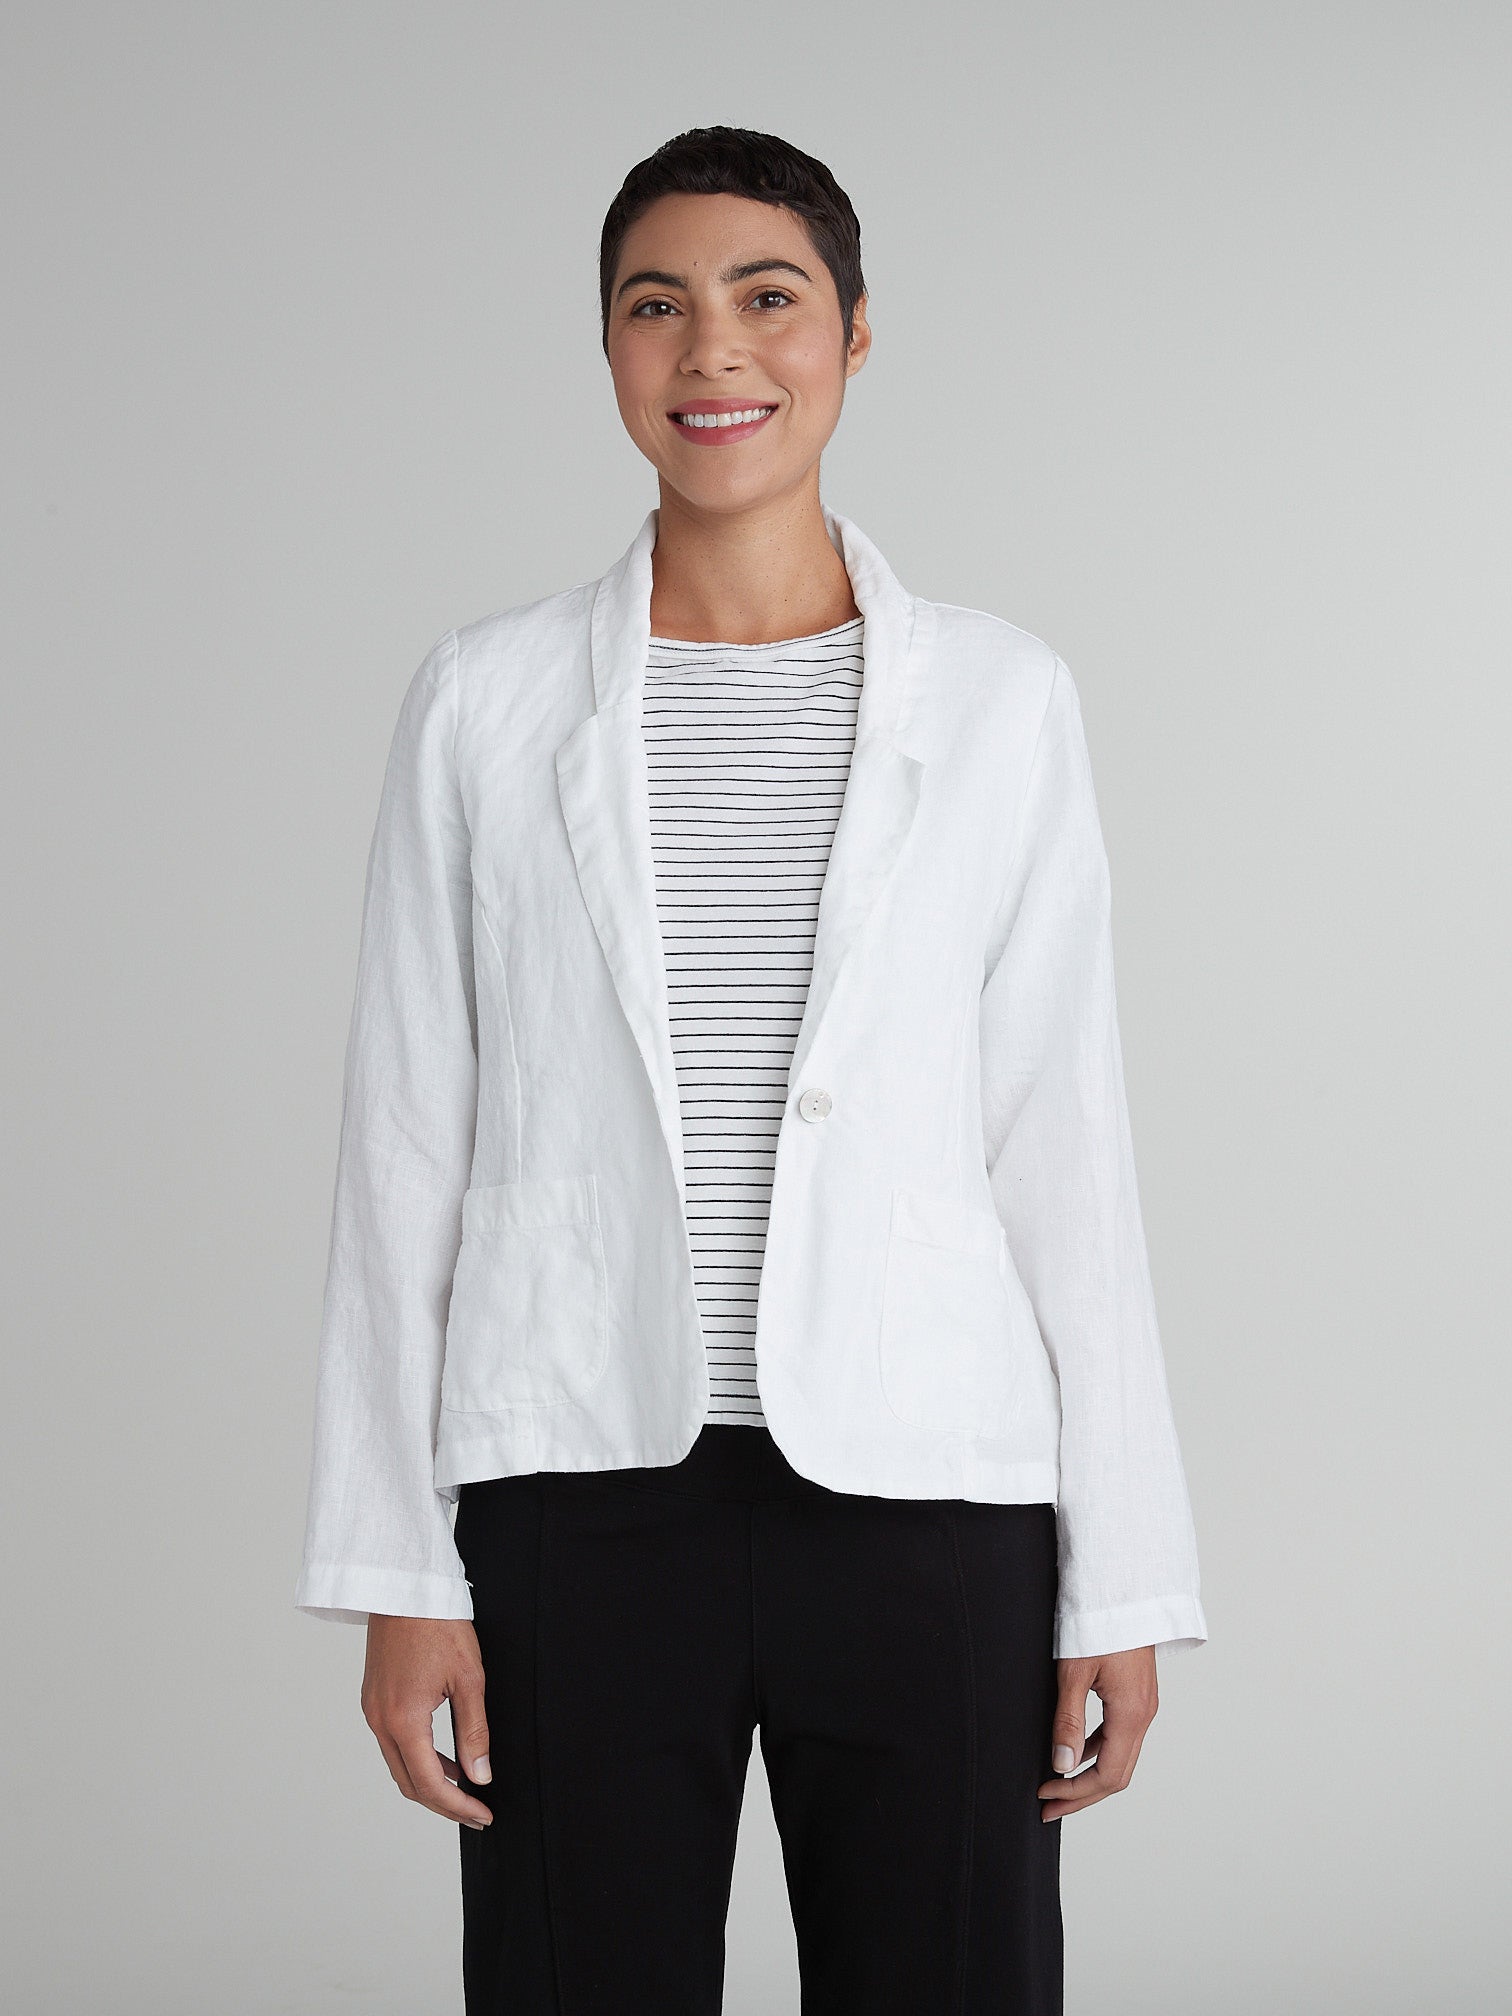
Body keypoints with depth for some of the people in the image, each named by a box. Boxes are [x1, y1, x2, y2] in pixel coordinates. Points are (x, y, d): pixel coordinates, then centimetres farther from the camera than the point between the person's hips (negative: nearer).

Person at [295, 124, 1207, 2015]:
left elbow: (1063, 1144, 5)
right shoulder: (487, 700, 4)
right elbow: (406, 1144, 6)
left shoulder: (1000, 699, 5)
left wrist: (1122, 1579, 3)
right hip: (581, 1491, 0)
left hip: (924, 1501, 0)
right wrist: (396, 1570, 1)